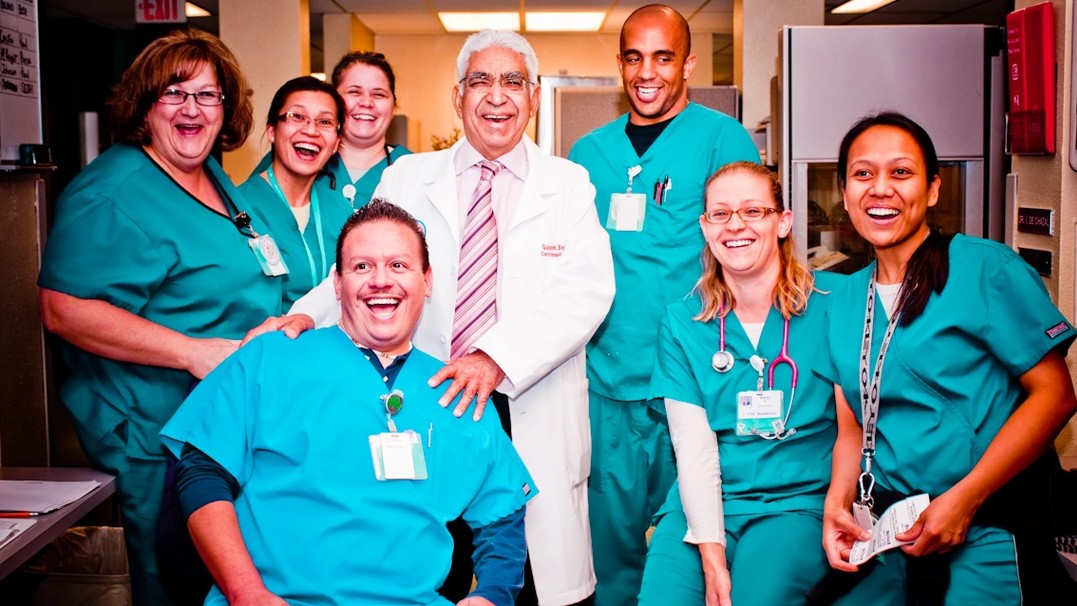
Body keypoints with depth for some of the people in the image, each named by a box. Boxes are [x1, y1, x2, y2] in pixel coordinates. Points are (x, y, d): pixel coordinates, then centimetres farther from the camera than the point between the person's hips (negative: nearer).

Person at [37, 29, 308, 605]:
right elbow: (65, 310, -24)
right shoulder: (111, 195, -17)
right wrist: (194, 352, -27)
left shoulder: (216, 177, 11)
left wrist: (291, 320, 7)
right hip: (159, 438, -9)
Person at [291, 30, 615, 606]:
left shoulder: (568, 185, 5)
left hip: (536, 423, 0)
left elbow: (587, 290, -8)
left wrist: (496, 356, -22)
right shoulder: (407, 178, 10)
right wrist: (305, 315, -18)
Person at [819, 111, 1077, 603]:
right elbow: (852, 427, 10)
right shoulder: (845, 300, 8)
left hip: (987, 531, -4)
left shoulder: (987, 269, -7)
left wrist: (964, 498, -17)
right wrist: (837, 503, -9)